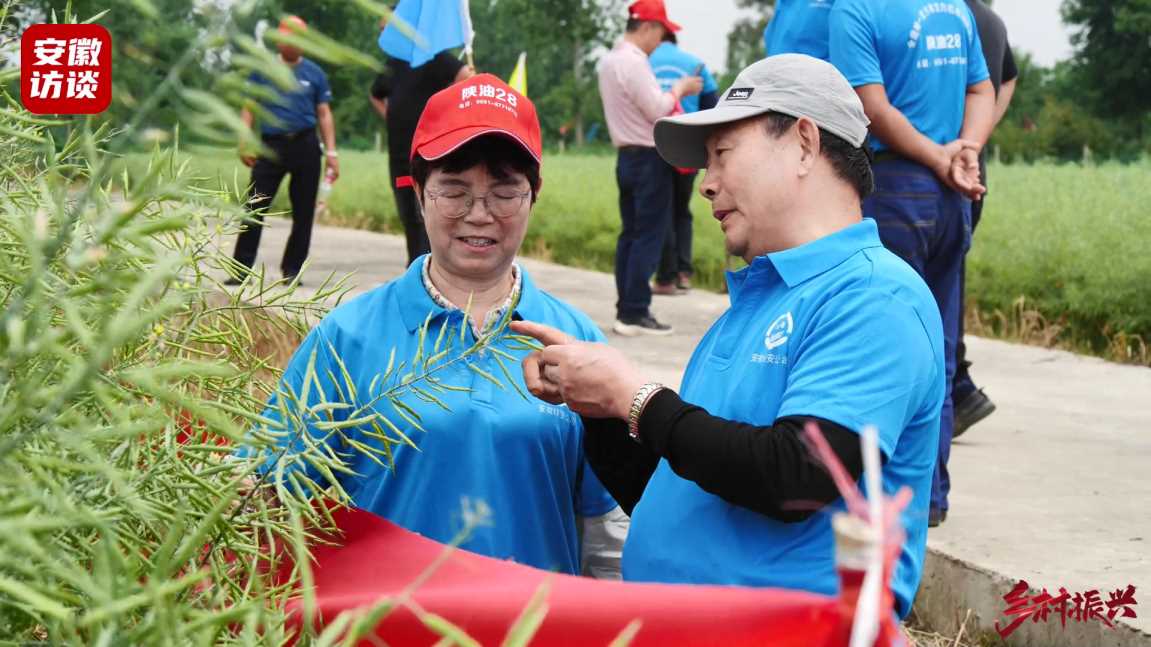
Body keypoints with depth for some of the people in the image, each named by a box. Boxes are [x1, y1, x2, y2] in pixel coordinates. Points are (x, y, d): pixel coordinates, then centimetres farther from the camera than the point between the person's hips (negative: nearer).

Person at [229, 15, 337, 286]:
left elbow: (324, 114, 10)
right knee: (255, 208, -7)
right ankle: (241, 268, -4)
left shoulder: (314, 74, 9)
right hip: (271, 145, -1)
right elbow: (249, 108, 8)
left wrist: (331, 152, 2)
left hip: (306, 145, 1)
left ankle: (293, 269, 12)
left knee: (303, 212, 3)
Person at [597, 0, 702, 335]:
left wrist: (673, 92, 13)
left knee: (630, 235, 11)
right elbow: (657, 110, -18)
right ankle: (635, 314, -7)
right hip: (649, 158, -9)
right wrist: (679, 89, -3)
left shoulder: (609, 61, 13)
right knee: (649, 237, -6)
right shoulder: (634, 62, -17)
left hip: (626, 156, 10)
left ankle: (625, 310, 12)